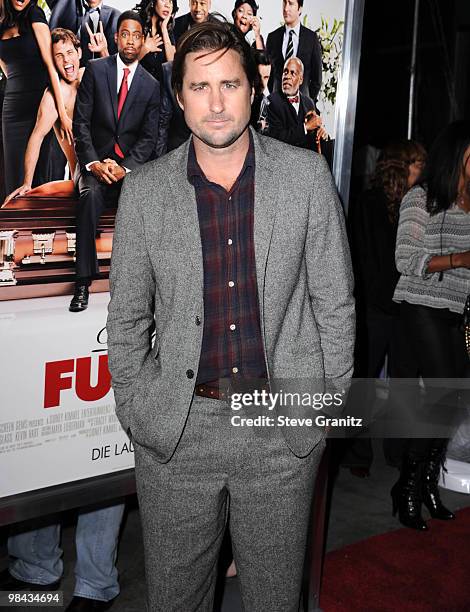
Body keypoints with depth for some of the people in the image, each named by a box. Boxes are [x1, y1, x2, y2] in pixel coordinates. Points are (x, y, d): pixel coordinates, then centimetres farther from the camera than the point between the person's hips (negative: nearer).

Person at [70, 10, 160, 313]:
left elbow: (149, 137, 1)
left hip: (132, 162, 1)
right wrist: (94, 163, -15)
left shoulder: (151, 85, 6)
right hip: (96, 159, -1)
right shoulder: (96, 70, 4)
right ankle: (84, 281, -27)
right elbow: (81, 122, -1)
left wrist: (125, 168, -15)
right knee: (91, 195, -32)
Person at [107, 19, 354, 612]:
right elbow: (127, 316, 5)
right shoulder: (143, 190, -1)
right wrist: (140, 412, 0)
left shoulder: (307, 175, -2)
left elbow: (334, 301, 2)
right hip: (176, 431, 1)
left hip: (284, 431, 0)